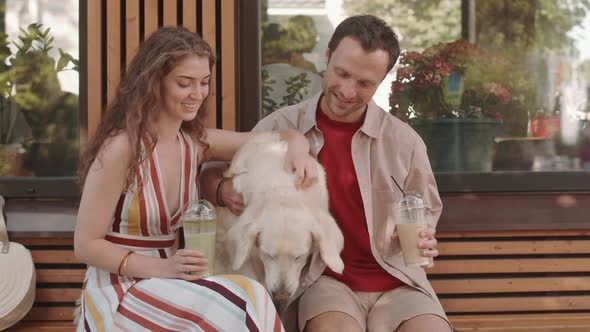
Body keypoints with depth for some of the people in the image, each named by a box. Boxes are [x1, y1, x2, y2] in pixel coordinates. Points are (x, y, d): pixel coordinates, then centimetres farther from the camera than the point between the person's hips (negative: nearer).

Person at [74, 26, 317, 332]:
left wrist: (297, 147, -14)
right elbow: (86, 245, -13)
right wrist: (162, 267, -25)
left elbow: (275, 138, 10)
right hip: (118, 295, -6)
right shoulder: (121, 148, -17)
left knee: (244, 305, -23)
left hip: (165, 284, 6)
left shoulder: (196, 143, 3)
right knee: (239, 307, -27)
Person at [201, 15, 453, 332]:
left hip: (397, 281, 2)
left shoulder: (404, 141, 3)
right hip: (323, 279, -2)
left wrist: (422, 238, -6)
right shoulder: (279, 127, 0)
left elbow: (425, 213, 18)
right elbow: (210, 173, 11)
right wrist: (225, 190, -13)